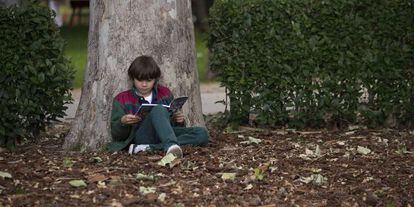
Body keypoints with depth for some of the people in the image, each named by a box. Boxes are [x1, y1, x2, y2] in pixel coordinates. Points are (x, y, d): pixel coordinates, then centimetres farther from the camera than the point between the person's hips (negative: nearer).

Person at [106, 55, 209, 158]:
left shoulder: (165, 93, 21)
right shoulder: (122, 99, 11)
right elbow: (117, 135, 7)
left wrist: (178, 121, 2)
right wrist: (122, 122, -15)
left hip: (165, 134, 4)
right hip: (140, 137, -4)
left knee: (202, 134, -21)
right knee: (158, 109, -31)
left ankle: (149, 147, -32)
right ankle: (171, 146, -60)